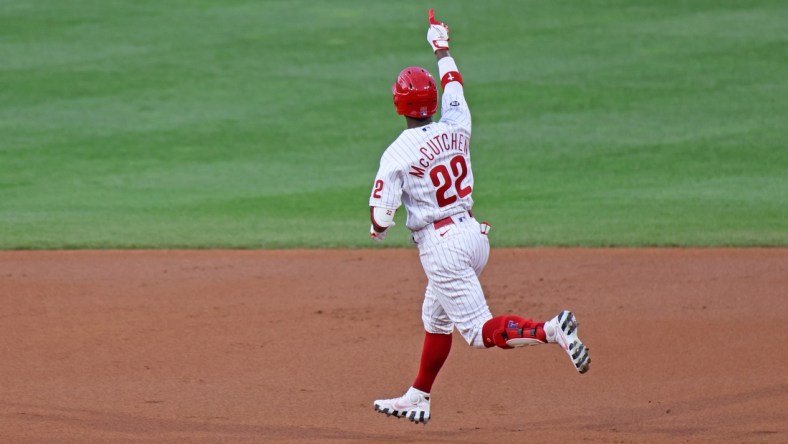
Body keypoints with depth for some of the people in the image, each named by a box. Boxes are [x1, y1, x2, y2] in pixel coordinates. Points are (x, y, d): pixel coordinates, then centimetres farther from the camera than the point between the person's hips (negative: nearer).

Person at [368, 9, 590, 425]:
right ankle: (417, 398, 36)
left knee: (481, 331, -10)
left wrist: (378, 228, 10)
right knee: (435, 318, 25)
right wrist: (441, 48, 40)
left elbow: (380, 220, -14)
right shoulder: (456, 128, 1)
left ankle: (550, 330, -33)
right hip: (473, 233, 8)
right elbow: (453, 83, 23)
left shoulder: (397, 154, -13)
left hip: (440, 246, -8)